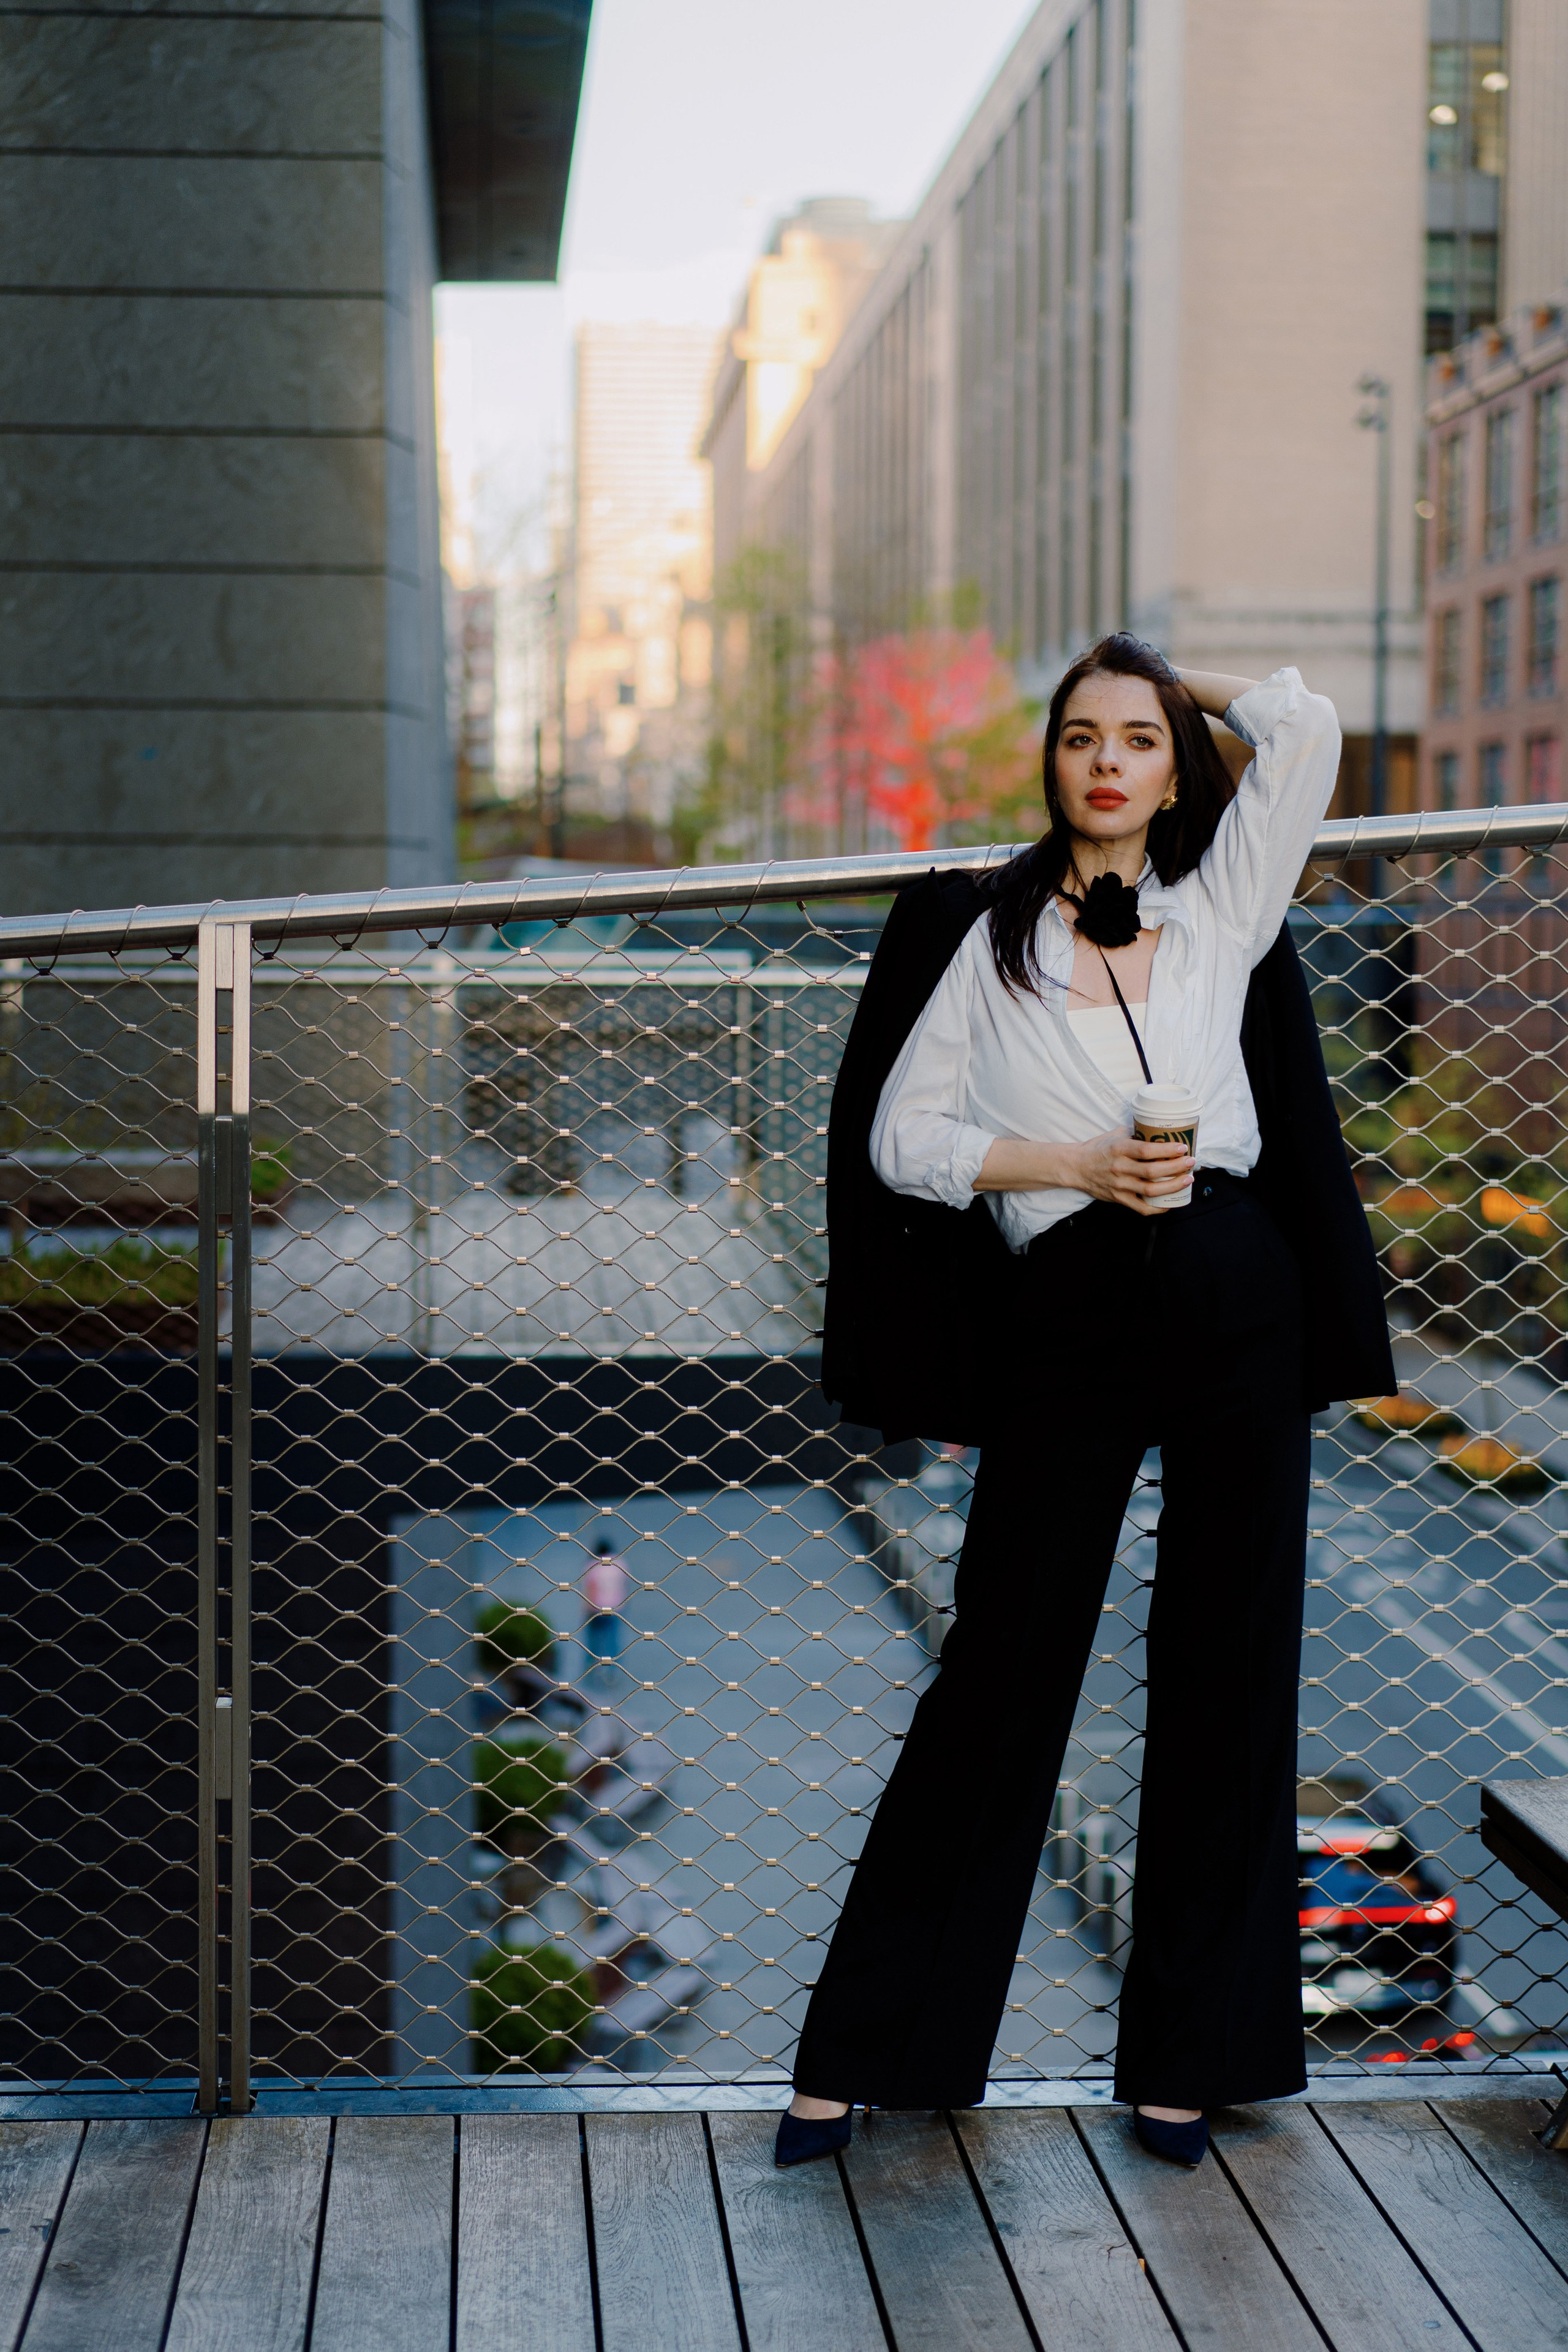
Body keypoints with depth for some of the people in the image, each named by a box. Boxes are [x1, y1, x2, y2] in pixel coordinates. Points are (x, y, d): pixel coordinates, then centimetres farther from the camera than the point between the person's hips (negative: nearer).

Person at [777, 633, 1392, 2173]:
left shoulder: (1222, 910, 11)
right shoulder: (991, 941, 8)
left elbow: (1303, 727, 8)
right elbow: (902, 1137, 3)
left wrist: (1184, 688, 22)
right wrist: (1072, 1164, -9)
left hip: (1235, 1301, 2)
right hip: (1067, 1323, -2)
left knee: (1223, 1676, 5)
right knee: (1000, 1675, 0)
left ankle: (1186, 2052, 17)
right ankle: (861, 2049, 10)